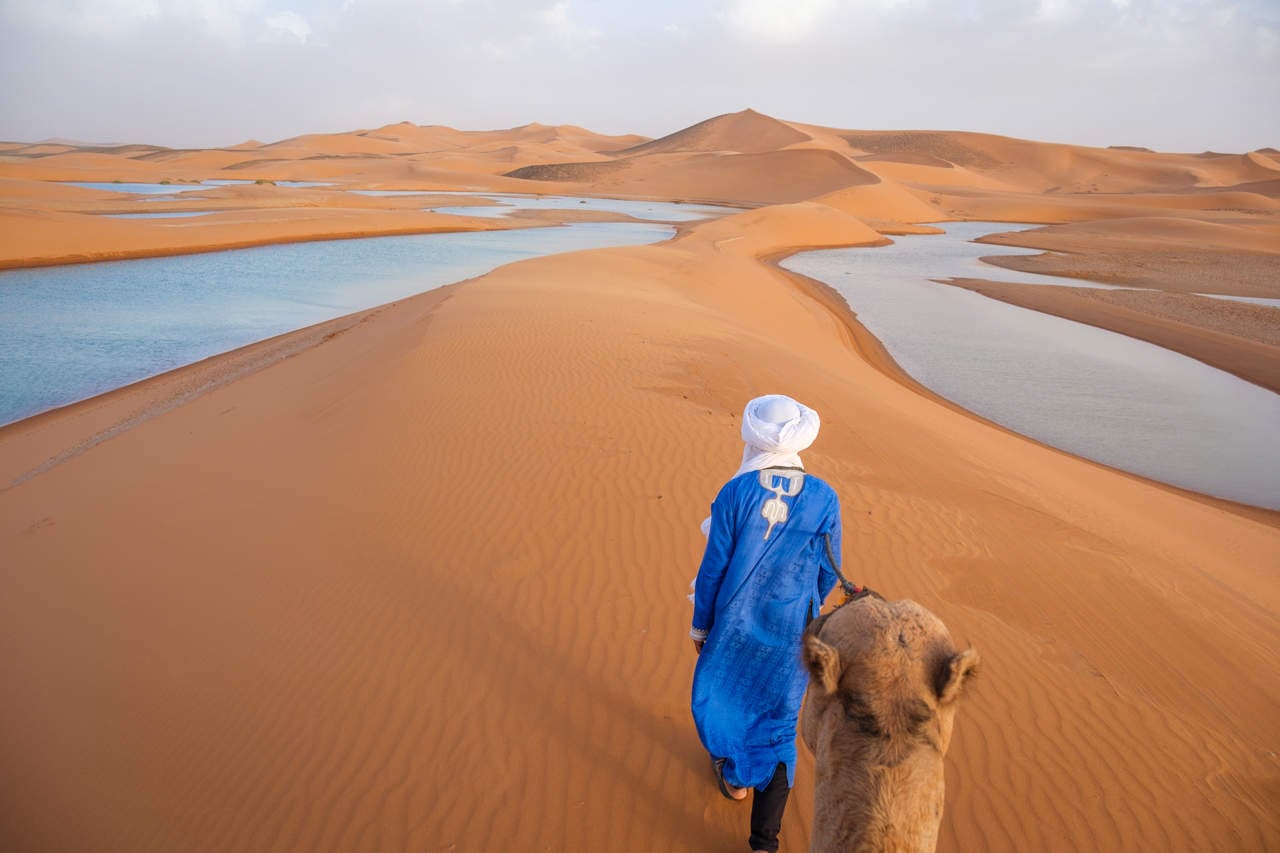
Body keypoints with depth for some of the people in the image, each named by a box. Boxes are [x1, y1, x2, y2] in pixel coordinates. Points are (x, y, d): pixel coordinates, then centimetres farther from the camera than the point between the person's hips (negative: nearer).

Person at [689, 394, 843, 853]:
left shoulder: (736, 492, -16)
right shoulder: (824, 499, -10)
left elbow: (713, 568, -10)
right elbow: (828, 574, 0)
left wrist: (701, 625, 4)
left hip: (736, 623, -1)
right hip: (790, 629, 1)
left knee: (722, 696, 25)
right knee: (778, 722, 11)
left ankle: (735, 775, 49)